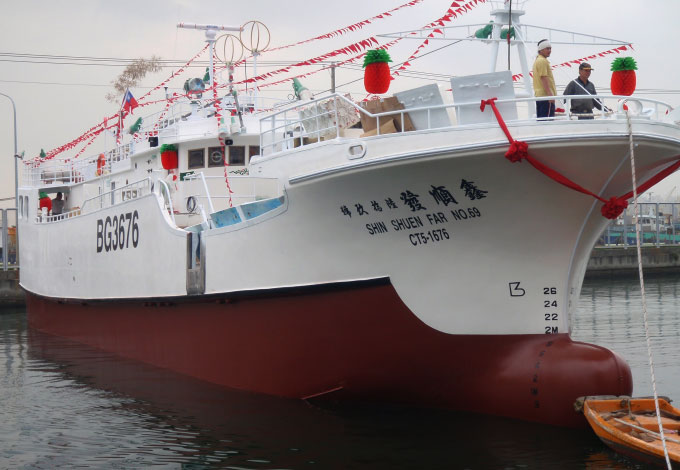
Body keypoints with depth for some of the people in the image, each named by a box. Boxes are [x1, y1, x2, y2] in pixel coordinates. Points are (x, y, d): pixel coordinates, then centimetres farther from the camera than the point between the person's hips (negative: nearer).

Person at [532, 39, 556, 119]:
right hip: (545, 95, -10)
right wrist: (550, 94, -23)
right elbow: (544, 78, -19)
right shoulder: (543, 61, -11)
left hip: (539, 95, 10)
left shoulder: (538, 60, 21)